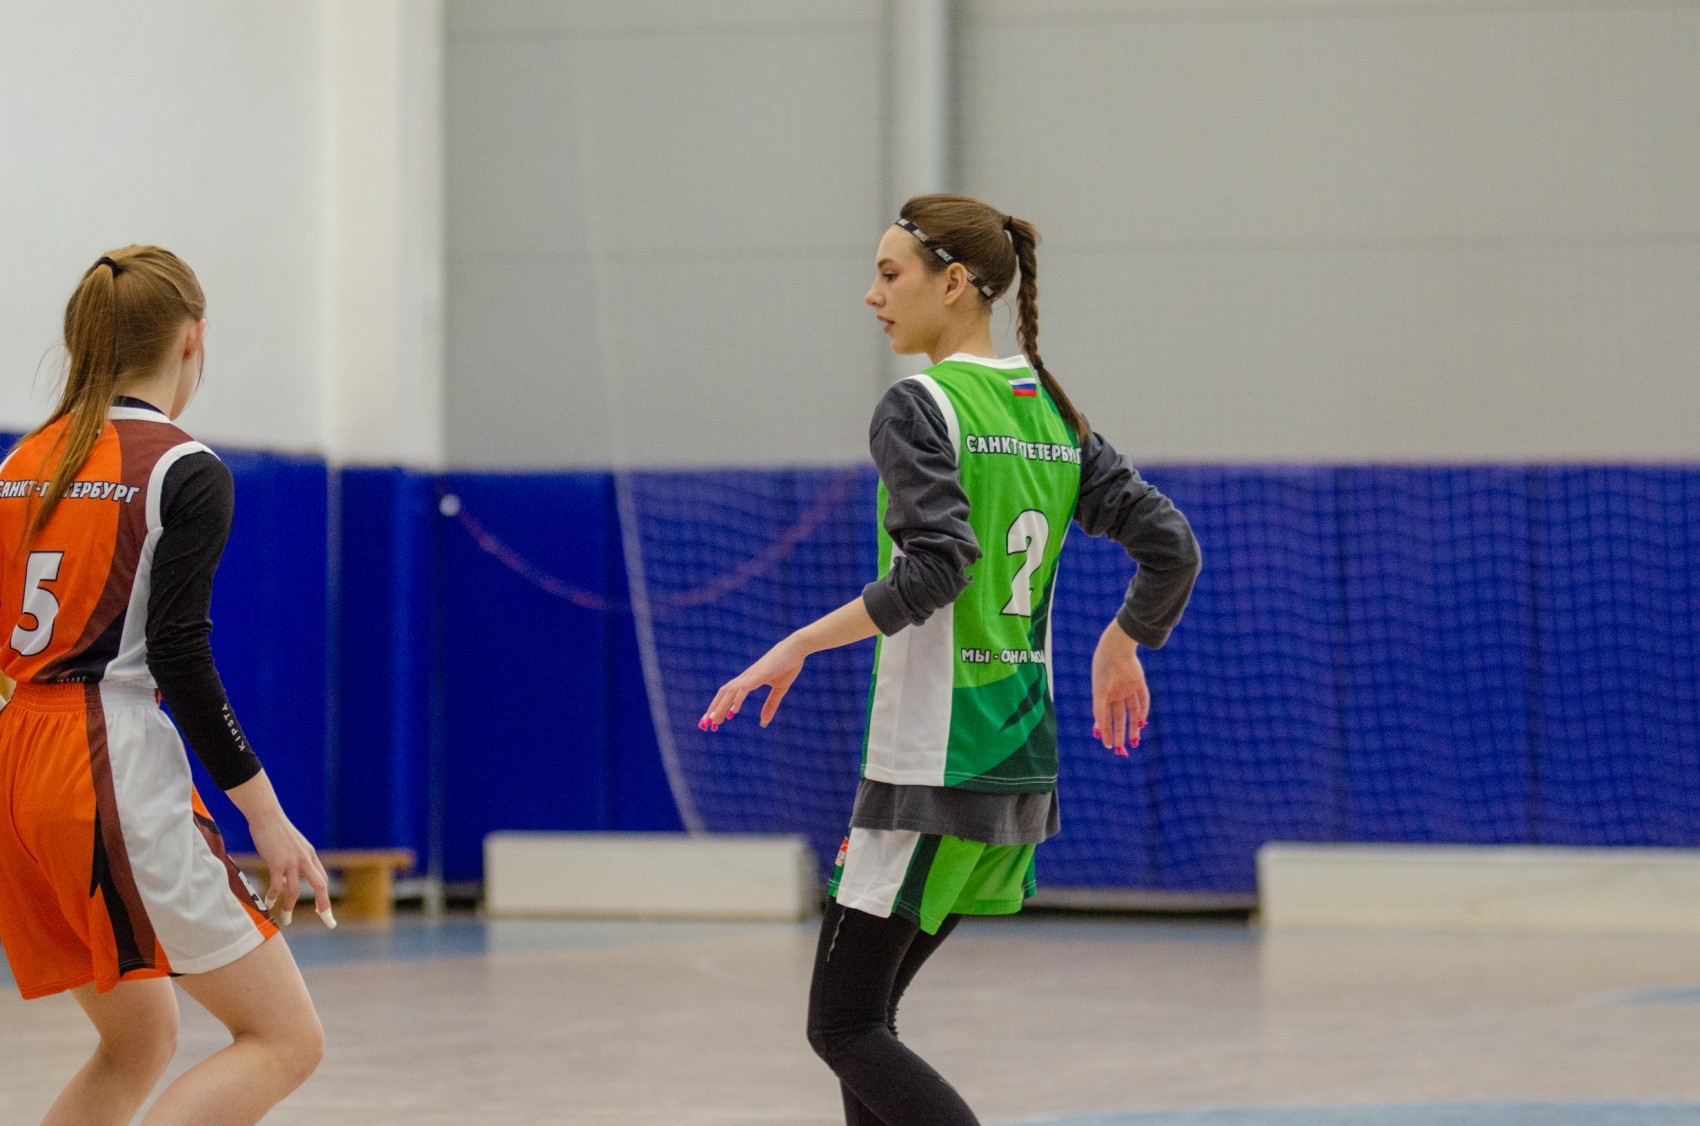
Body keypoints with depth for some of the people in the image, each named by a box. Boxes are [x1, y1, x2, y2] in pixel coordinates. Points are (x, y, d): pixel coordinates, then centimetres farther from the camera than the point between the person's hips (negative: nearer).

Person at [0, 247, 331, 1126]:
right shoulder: (186, 473, -8)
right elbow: (179, 658, -15)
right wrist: (267, 819, -12)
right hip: (115, 772, -8)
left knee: (137, 1044, 21)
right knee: (285, 1038, -4)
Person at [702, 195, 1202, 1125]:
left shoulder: (918, 407, -11)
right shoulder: (1052, 412, 11)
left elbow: (939, 566, -25)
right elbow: (1170, 546, 8)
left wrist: (798, 647, -20)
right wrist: (1122, 646, 26)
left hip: (933, 766, -8)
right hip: (1021, 768, 8)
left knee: (843, 1025, -2)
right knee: (863, 1010, 16)